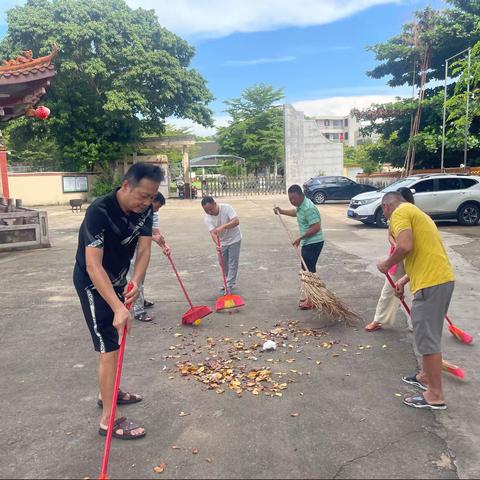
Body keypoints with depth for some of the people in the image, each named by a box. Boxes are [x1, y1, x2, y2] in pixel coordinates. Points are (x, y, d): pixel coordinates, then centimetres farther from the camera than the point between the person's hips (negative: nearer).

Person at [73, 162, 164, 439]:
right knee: (110, 347, -8)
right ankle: (109, 419, 3)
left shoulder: (145, 210, -10)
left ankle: (109, 392, 38)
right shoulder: (99, 212, -32)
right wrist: (118, 308, -43)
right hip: (93, 283, -7)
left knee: (118, 340, 18)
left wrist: (135, 282, -32)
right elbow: (93, 266, -36)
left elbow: (144, 250, -13)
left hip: (117, 280, 8)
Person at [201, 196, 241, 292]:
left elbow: (236, 221, -37)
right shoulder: (207, 218, -18)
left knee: (233, 264, -2)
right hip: (222, 242, 4)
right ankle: (231, 282, 31)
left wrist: (222, 227, -50)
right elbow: (213, 233, -27)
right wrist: (217, 244, -46)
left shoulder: (227, 208, -26)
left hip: (234, 240, -4)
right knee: (223, 264, 12)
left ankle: (229, 286, 6)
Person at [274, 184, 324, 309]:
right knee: (306, 269, 16)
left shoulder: (308, 208, -24)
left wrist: (300, 238, -23)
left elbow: (316, 227, -27)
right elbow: (296, 212, 31)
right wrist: (282, 211, 21)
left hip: (313, 243, -10)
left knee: (309, 270, -5)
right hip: (307, 243, 10)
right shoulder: (300, 205, 7)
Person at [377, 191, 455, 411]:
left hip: (431, 284, -10)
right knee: (428, 334, 22)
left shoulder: (400, 212, -5)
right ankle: (426, 376, 37)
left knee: (427, 338, -3)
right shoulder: (416, 212, 25)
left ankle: (435, 395, 6)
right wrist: (405, 280, 27)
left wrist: (387, 265, -5)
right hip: (443, 278, 10)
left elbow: (405, 246, -22)